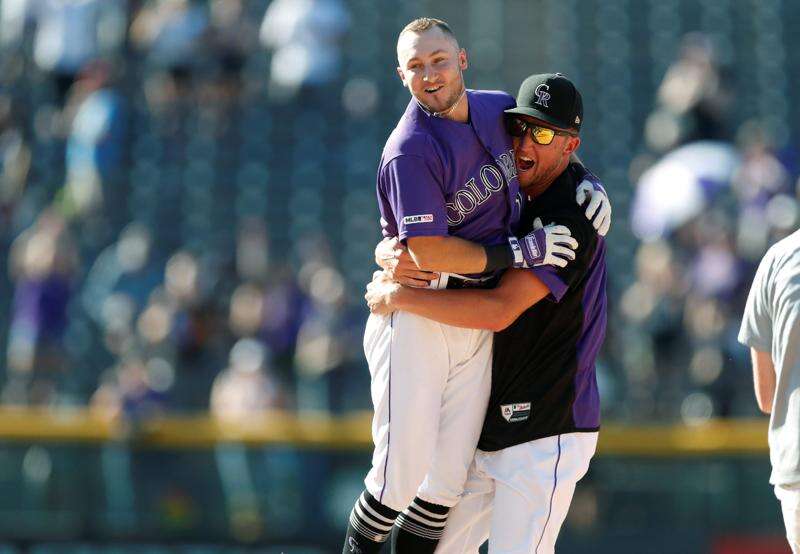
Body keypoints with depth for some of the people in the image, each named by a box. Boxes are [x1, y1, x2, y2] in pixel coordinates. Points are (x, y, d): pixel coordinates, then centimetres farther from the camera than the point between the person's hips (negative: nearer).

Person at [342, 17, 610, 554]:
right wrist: (520, 252, -18)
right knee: (403, 469, -9)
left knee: (450, 475, 5)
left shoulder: (500, 109, 6)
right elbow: (427, 251, -22)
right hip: (415, 313, -6)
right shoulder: (410, 151, -17)